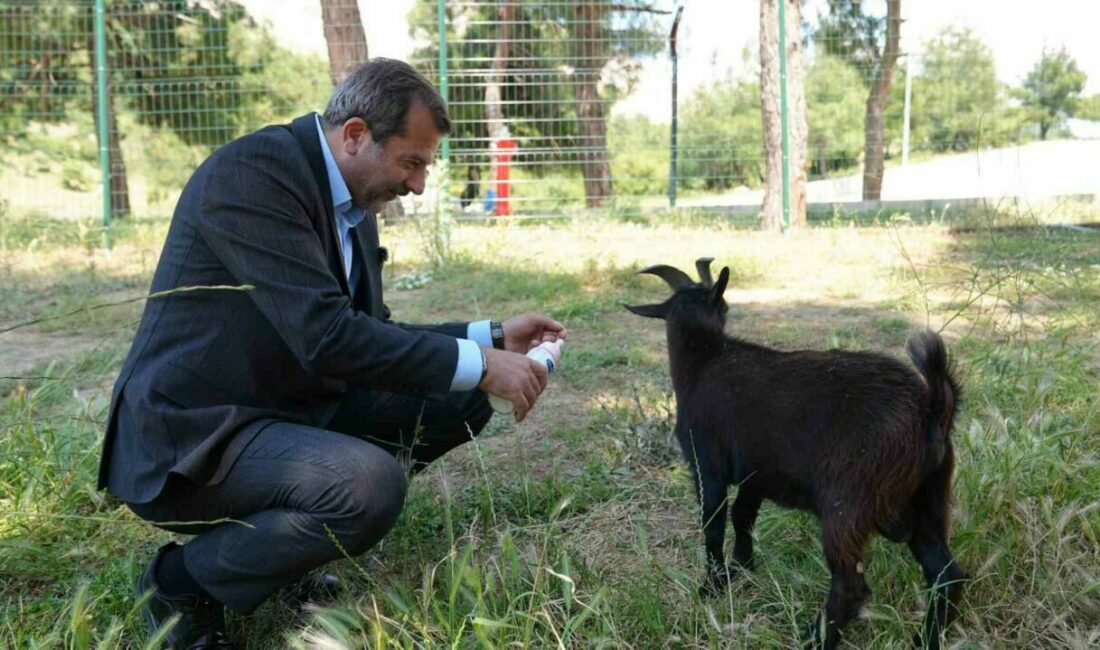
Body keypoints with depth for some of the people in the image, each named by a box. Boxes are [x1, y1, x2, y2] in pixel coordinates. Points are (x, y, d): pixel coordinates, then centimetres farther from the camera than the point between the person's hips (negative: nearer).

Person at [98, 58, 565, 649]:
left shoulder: (353, 207, 7)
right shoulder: (250, 171, -20)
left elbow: (372, 335, 15)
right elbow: (325, 336, -28)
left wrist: (493, 339, 5)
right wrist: (478, 366, -21)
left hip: (288, 410, 9)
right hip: (189, 440, -9)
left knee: (458, 404, 5)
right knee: (371, 484, -32)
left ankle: (270, 532, 11)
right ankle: (181, 581, -4)